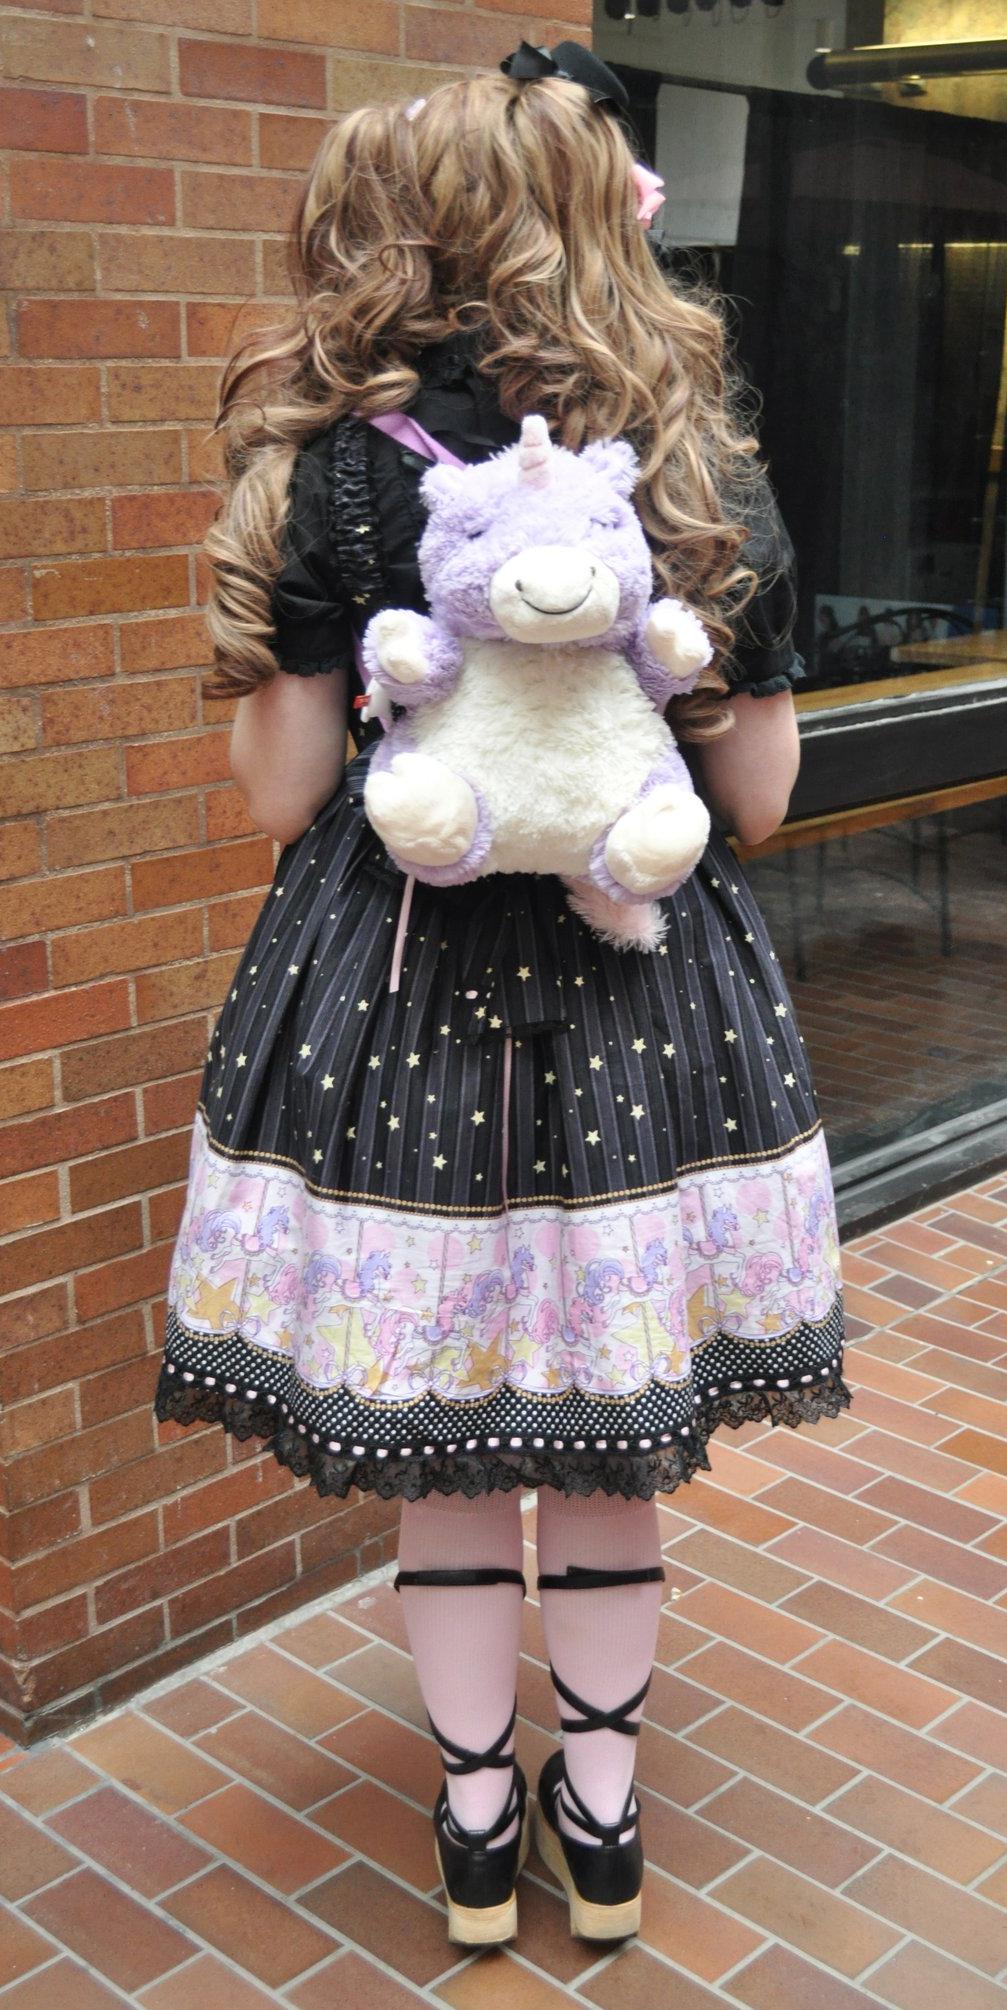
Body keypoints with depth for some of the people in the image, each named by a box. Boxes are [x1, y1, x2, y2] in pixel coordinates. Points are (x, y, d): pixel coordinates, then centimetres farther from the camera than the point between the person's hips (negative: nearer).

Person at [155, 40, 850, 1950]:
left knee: (439, 1446, 15)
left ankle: (477, 1814, 30)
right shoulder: (705, 471, -2)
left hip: (399, 995, -2)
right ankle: (600, 1812, 32)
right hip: (641, 999, 2)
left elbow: (281, 793, -7)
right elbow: (756, 794, 0)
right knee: (613, 1447, 18)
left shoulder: (331, 469, -8)